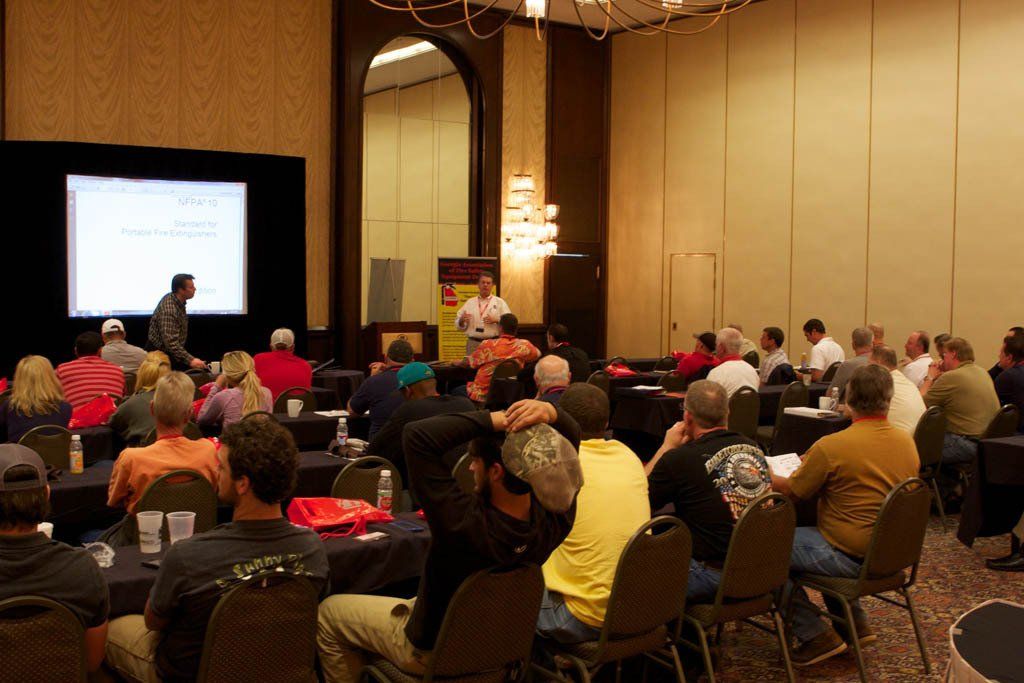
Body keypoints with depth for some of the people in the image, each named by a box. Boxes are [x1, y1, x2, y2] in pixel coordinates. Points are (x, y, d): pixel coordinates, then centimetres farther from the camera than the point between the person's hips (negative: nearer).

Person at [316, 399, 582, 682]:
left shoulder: (464, 523, -44)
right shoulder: (555, 517, -28)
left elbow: (417, 435, -45)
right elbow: (569, 437, -13)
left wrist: (496, 419, -43)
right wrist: (550, 412, -34)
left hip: (432, 650, -6)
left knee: (329, 613, 16)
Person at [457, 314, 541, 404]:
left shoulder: (488, 345, -14)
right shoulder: (524, 345, -8)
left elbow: (467, 363, 1)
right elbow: (537, 354, 16)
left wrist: (456, 363, 22)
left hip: (482, 396, -5)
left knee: (455, 392, 21)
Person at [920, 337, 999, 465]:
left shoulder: (950, 377, -14)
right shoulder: (983, 373, 13)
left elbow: (920, 405, -5)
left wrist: (930, 378, 9)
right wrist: (938, 379, 18)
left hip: (970, 444, -9)